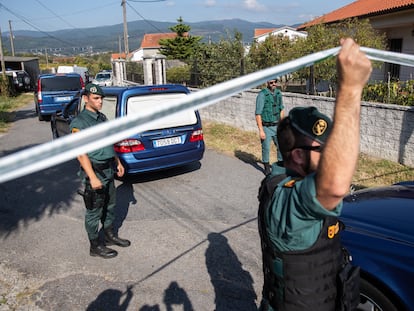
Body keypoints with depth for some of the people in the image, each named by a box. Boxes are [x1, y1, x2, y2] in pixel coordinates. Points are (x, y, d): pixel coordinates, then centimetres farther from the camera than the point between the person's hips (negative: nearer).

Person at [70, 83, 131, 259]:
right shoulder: (79, 123, -16)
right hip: (94, 172, -8)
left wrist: (118, 163, 18)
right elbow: (81, 153, -21)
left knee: (110, 205, 19)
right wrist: (93, 177, -25)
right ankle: (95, 246, 17)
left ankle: (110, 235, 37)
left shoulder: (102, 118, 11)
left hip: (108, 170, 8)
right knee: (94, 211, 4)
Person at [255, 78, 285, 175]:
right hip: (266, 127, -5)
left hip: (277, 126, 5)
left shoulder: (278, 93, 3)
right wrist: (261, 130, -17)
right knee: (266, 148, 6)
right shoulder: (262, 95, -15)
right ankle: (267, 168, 25)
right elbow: (258, 114, -15)